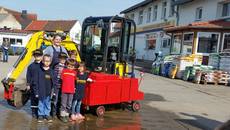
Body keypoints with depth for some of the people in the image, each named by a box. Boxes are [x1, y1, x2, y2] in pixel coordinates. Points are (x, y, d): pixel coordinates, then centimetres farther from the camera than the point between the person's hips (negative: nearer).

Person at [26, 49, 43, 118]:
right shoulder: (31, 66, 2)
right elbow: (28, 76, 4)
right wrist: (28, 84, 1)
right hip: (33, 85, 0)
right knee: (33, 99, 8)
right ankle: (34, 112, 19)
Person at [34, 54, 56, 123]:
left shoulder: (51, 71, 1)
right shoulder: (39, 70, -5)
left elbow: (54, 82, 5)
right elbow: (36, 82, -3)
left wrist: (54, 91, 0)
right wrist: (36, 92, -5)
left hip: (49, 92, 2)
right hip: (41, 91, -2)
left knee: (48, 104, 13)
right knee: (41, 104, 10)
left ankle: (47, 114, 27)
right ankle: (40, 115, 24)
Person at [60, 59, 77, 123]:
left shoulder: (75, 72, 4)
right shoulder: (64, 71, -1)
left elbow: (75, 81, 9)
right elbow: (61, 79, 6)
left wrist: (74, 87, 2)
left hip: (71, 91, 2)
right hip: (64, 90, -2)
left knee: (69, 104, 11)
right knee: (64, 104, 3)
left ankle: (67, 115, 24)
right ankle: (62, 115, 13)